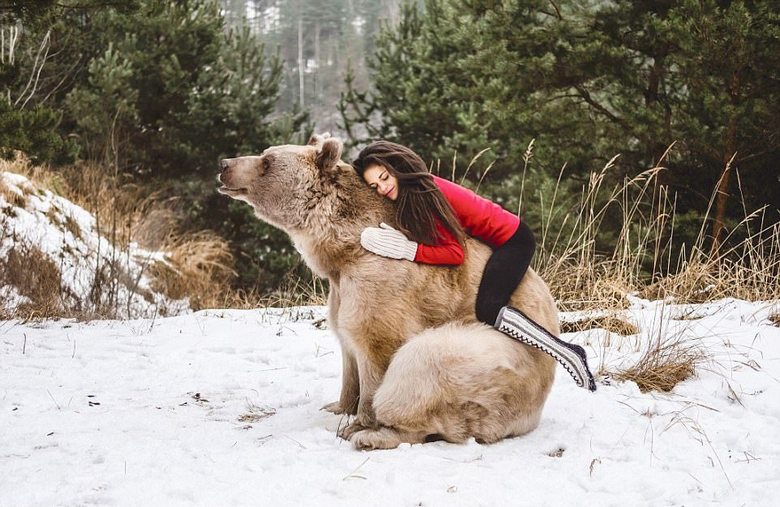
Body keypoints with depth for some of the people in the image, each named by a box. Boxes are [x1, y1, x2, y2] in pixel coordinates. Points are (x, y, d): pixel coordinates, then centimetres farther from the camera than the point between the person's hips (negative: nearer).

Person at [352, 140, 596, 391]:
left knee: (488, 311, -24)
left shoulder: (427, 192, -24)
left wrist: (409, 250, -30)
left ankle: (569, 354, -21)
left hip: (511, 239, -10)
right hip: (492, 243, 10)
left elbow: (455, 253, -26)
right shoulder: (411, 193, 3)